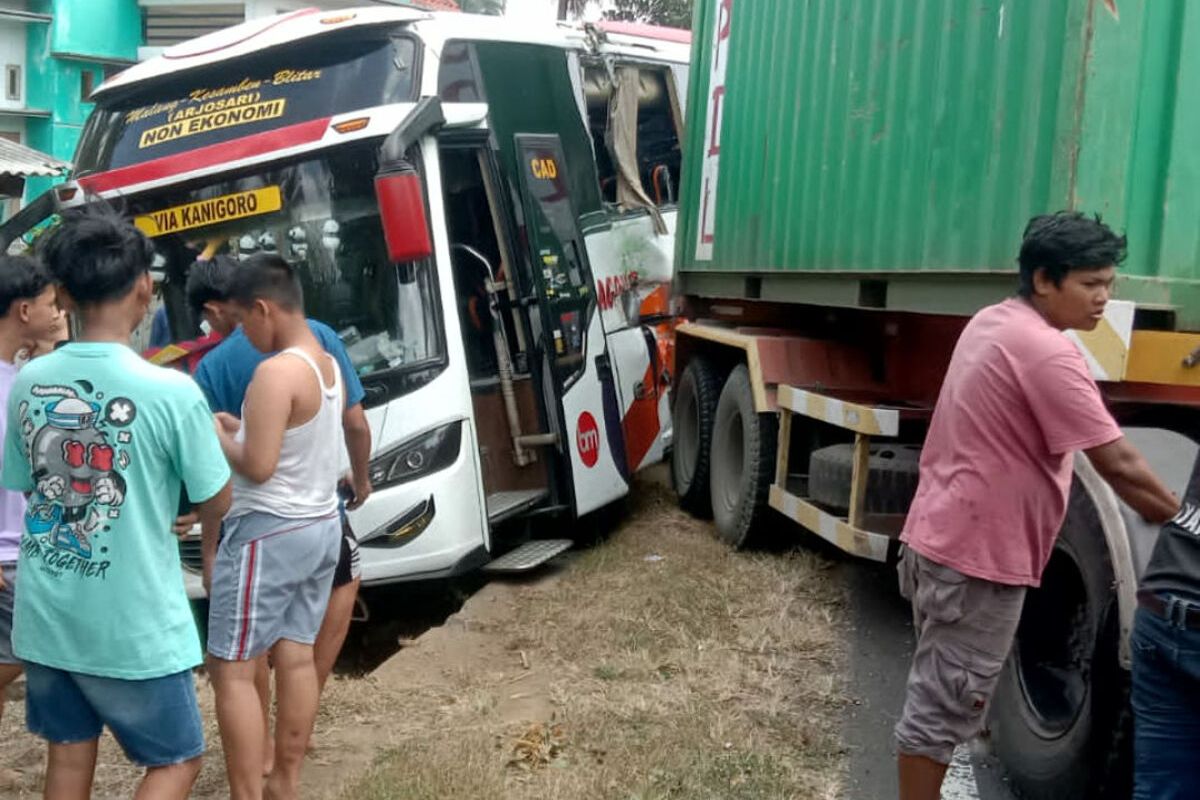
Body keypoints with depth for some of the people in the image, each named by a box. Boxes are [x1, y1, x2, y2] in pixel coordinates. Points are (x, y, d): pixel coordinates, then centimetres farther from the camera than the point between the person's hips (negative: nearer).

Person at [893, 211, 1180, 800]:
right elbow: (1118, 466, -19)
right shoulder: (1046, 351, -19)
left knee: (938, 694, 21)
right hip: (977, 555, -10)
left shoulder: (991, 323, 10)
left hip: (939, 536, 10)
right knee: (944, 705, 1)